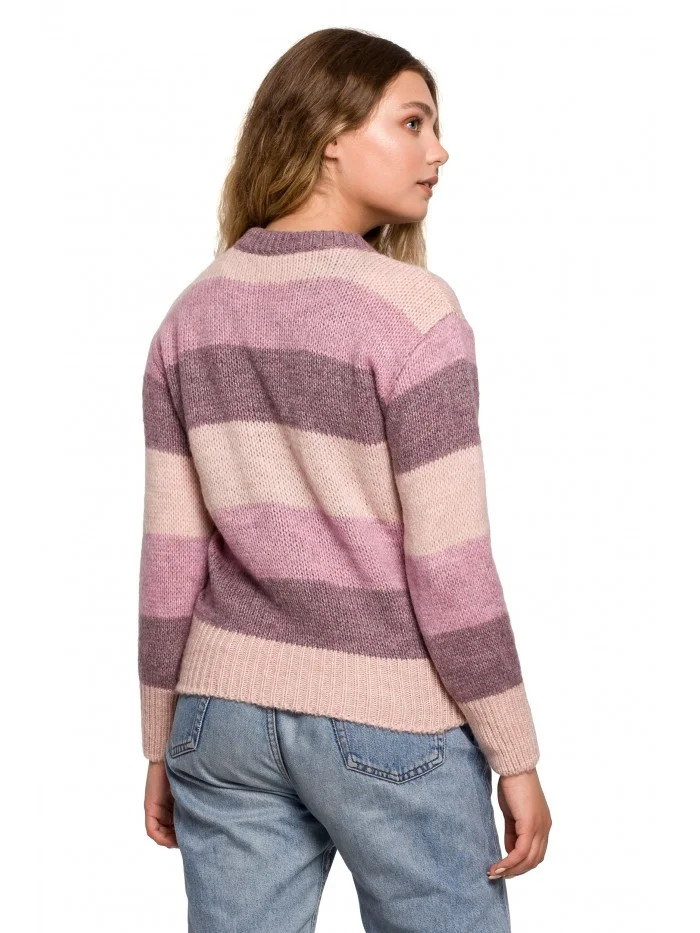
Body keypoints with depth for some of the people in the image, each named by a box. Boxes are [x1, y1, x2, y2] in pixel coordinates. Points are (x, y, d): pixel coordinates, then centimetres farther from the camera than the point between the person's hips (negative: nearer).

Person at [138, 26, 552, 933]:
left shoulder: (195, 312, 2)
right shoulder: (410, 308, -14)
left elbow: (170, 557, 4)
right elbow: (449, 566, -14)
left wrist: (162, 742, 13)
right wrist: (516, 757, -5)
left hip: (226, 712, 5)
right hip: (385, 726, -5)